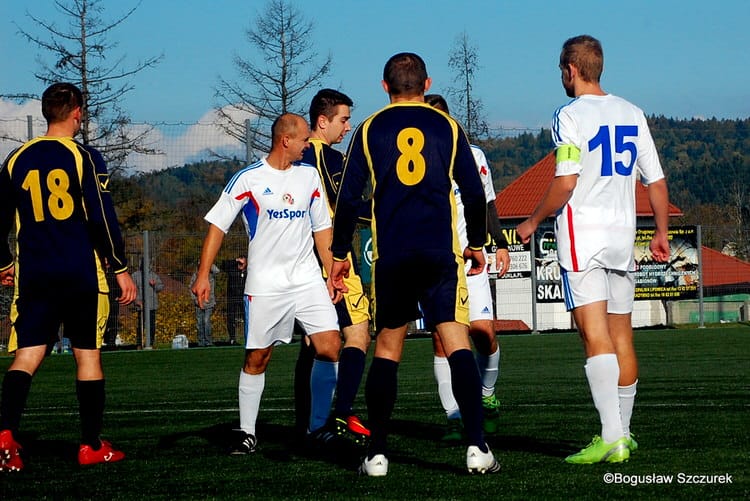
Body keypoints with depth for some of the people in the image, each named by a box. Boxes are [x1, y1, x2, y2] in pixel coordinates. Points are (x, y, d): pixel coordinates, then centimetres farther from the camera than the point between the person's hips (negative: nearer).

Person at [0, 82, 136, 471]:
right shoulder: (84, 158, -6)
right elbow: (103, 219, -11)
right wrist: (120, 269, -2)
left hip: (33, 276, 3)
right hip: (82, 276, -3)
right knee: (88, 354, 7)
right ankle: (92, 446, 11)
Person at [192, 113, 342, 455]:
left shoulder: (309, 176, 9)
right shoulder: (248, 179, -4)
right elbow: (217, 225, -2)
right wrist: (203, 275, -9)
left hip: (308, 280, 3)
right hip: (265, 283, -3)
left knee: (330, 348, -10)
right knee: (256, 359, 2)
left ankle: (319, 426, 1)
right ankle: (247, 433, 14)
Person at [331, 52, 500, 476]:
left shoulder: (370, 130, 6)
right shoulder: (447, 127, 7)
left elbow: (349, 198, 4)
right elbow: (474, 193, 7)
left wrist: (340, 253, 13)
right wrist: (477, 244, 20)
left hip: (390, 255, 1)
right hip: (441, 251, -1)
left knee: (387, 347, 10)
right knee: (457, 342, -5)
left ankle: (377, 453, 7)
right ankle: (476, 446, -17)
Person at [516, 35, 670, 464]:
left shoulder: (571, 115, -7)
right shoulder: (632, 113, 12)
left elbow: (565, 183, -15)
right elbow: (656, 180, 13)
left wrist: (533, 222, -1)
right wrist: (662, 233, 22)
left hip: (583, 235, -6)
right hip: (623, 235, 6)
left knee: (595, 336, -12)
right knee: (622, 337, 12)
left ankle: (612, 437, -21)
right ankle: (622, 435, 18)